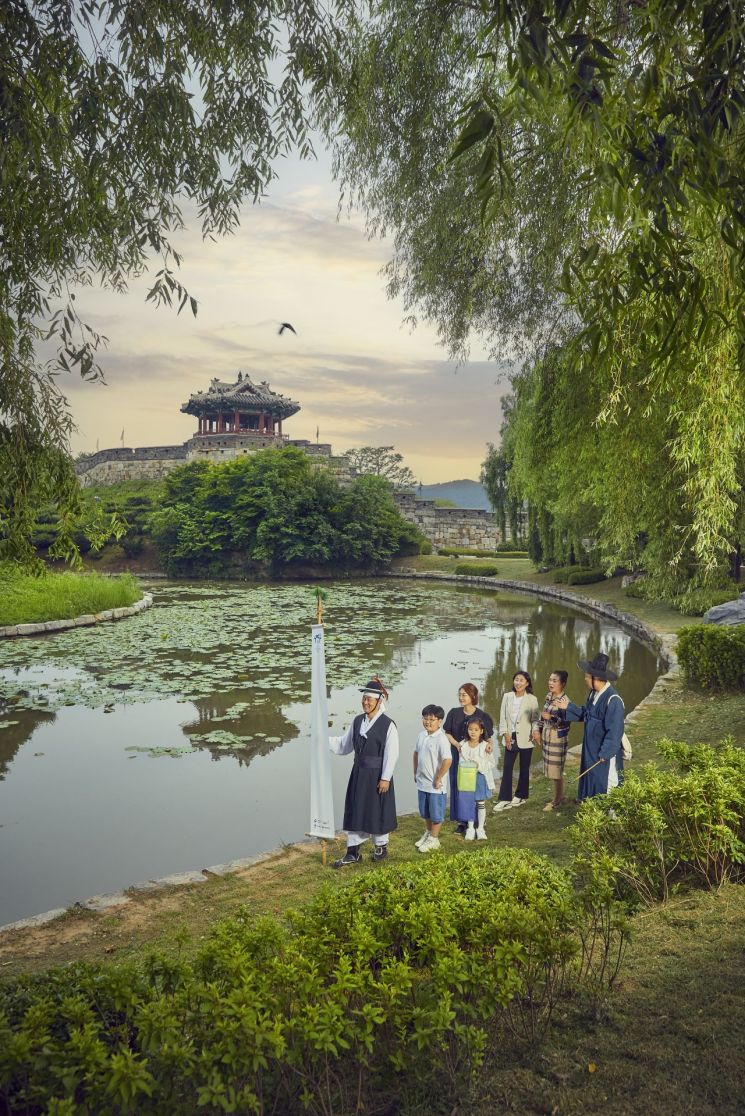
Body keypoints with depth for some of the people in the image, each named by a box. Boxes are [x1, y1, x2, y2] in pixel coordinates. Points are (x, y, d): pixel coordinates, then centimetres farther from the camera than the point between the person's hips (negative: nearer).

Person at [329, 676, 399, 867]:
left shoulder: (388, 725, -13)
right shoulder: (357, 721, 4)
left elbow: (391, 754, -13)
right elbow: (344, 745, 6)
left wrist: (385, 778, -15)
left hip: (377, 775, -5)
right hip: (358, 773, 5)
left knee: (377, 811, 9)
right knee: (354, 811, 8)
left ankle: (381, 846, 31)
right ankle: (353, 852, 18)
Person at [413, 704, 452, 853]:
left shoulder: (441, 739, -20)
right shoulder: (421, 736, 2)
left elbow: (448, 760, -26)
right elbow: (416, 753, 18)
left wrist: (438, 779, -20)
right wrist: (416, 772, 15)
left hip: (435, 786, -7)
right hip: (422, 783, 7)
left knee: (436, 814, 8)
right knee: (425, 812, 22)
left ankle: (434, 839, 21)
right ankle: (428, 833, 40)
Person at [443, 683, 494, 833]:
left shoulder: (482, 716, -5)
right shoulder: (454, 713, 0)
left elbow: (488, 737, 1)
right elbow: (447, 733, 4)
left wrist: (489, 744, -21)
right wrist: (456, 744, -14)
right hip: (457, 755, 2)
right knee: (458, 787, 4)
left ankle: (474, 820, 13)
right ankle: (462, 820, 14)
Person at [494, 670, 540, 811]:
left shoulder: (532, 699, -4)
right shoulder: (507, 696, 2)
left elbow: (535, 719, -3)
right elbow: (503, 717, 4)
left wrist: (535, 730, -22)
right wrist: (505, 734, -5)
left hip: (525, 739, -2)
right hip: (510, 738, 2)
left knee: (524, 768, 11)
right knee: (507, 768, -1)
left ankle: (520, 796, 26)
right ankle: (505, 800, 3)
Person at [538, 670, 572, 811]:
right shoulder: (548, 696, 5)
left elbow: (566, 722, -20)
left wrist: (552, 717, -30)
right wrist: (539, 731, 14)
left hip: (558, 738, -8)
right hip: (547, 736, 8)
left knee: (556, 769, 2)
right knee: (552, 768, 16)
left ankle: (556, 800, 16)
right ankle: (560, 797, 29)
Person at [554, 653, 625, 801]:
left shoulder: (613, 700, -25)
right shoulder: (594, 694, 4)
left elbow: (615, 731, -25)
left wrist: (605, 753, -21)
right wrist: (569, 707, 14)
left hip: (605, 755, -9)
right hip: (590, 751, 9)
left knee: (605, 789, 2)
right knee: (590, 783, 17)